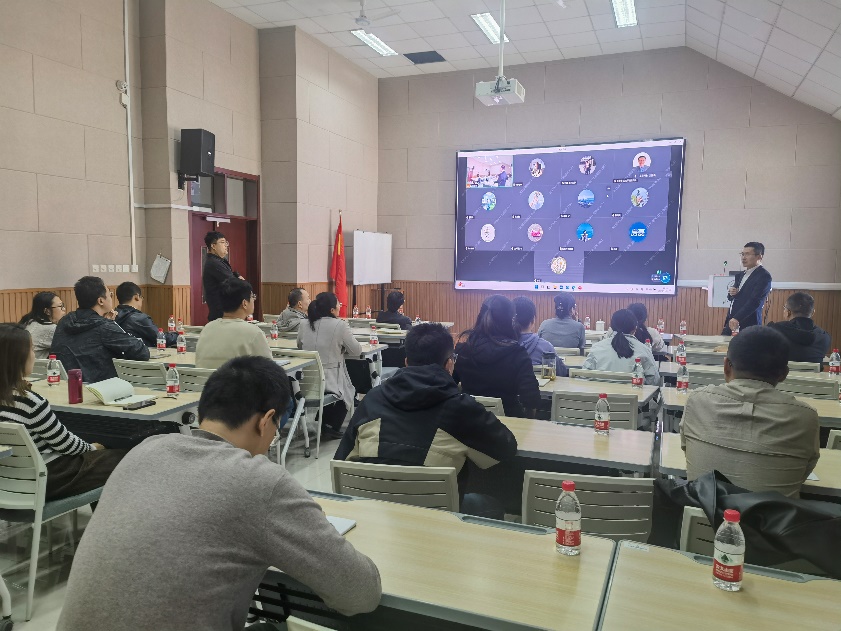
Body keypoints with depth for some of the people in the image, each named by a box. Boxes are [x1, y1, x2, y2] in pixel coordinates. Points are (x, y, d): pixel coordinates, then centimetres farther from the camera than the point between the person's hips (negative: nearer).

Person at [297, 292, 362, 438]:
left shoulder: (305, 326, 2)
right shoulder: (340, 325, -13)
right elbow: (357, 351, -5)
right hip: (331, 382, -5)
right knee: (350, 390, 28)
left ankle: (324, 424, 37)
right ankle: (331, 427, 23)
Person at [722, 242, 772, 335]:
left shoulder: (764, 276, -9)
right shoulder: (740, 275, 17)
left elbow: (755, 301, -20)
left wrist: (737, 319, -29)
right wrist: (731, 293, 0)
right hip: (730, 322, 7)